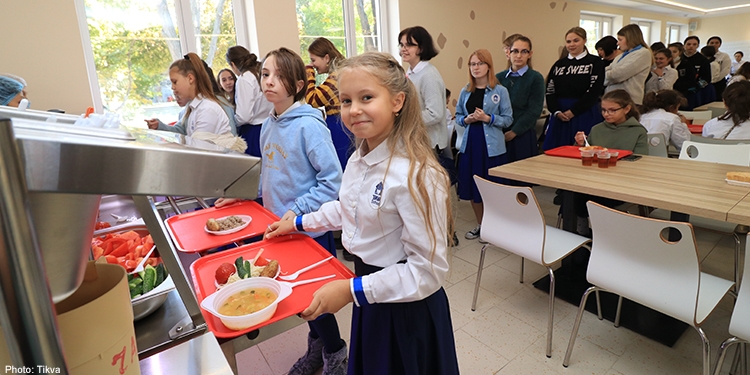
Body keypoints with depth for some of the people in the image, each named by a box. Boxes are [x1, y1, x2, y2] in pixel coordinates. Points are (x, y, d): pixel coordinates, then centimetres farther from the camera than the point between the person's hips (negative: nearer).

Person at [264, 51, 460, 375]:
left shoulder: (415, 174, -29)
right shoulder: (358, 160, -3)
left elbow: (429, 270, -25)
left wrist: (351, 290, -25)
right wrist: (299, 223, 20)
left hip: (407, 310, -7)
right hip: (370, 297, 7)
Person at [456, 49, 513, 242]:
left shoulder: (500, 91, -2)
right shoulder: (465, 92, 9)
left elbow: (508, 118, -3)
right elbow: (458, 116, 13)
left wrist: (488, 118, -17)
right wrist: (467, 119, -8)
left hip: (492, 145, -4)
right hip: (469, 144, 4)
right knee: (471, 185, 10)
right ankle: (480, 224, 28)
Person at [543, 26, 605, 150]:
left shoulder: (595, 63, 3)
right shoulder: (559, 64, 13)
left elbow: (594, 92, -7)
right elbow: (549, 91, 5)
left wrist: (573, 111, -14)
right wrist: (557, 112, -10)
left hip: (585, 116, -3)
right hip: (560, 116, 3)